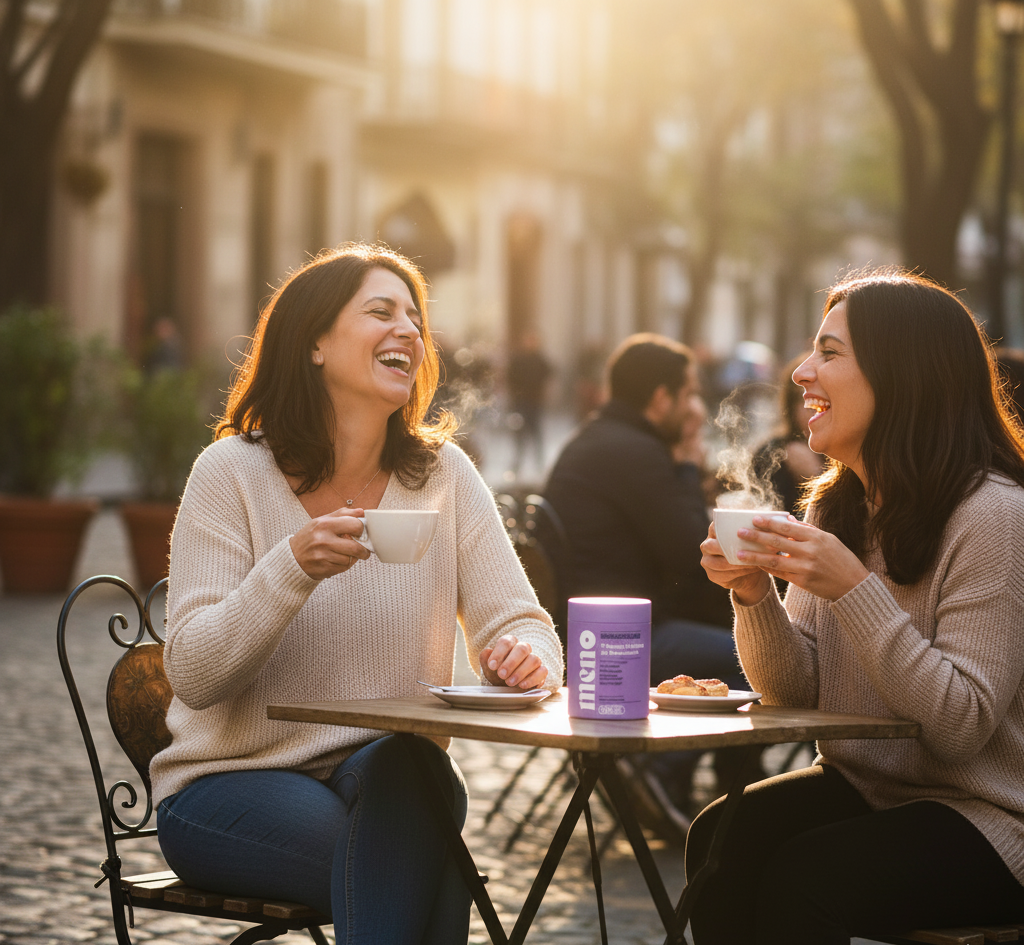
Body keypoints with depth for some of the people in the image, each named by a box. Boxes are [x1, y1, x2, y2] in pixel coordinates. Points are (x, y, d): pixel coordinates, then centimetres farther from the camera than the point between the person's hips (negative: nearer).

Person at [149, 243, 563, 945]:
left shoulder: (443, 473, 3)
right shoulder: (233, 473, -6)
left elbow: (519, 625, 2)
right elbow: (192, 675, -12)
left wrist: (525, 657, -23)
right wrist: (294, 567, -28)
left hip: (387, 771, 4)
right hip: (231, 782, -3)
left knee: (412, 769, -34)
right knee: (423, 874, -33)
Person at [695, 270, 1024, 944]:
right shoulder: (835, 504, 7)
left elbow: (962, 725, -21)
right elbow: (797, 695, 5)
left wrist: (853, 589, -28)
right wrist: (755, 596, -14)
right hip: (862, 787, 7)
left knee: (801, 876, -29)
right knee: (720, 840, -21)